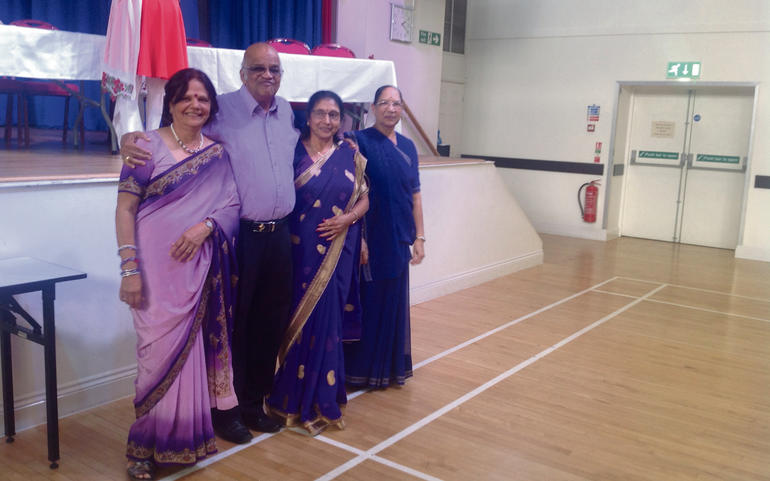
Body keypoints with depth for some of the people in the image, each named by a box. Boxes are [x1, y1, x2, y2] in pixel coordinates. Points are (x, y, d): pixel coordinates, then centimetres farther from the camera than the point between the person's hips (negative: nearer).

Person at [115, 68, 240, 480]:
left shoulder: (217, 152, 9)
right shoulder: (148, 146, -3)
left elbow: (233, 203, 5)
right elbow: (125, 208, -6)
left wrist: (206, 226, -15)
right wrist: (129, 268, -13)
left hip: (200, 267, 4)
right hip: (157, 266, -3)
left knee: (191, 349, 9)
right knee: (160, 350, -3)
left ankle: (184, 436, 26)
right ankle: (147, 444, 15)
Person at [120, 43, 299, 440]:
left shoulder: (287, 112, 10)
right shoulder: (222, 110, -8)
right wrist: (132, 140, -27)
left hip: (278, 234, 6)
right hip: (238, 234, -6)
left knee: (270, 321, 13)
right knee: (233, 322, 4)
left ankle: (254, 402, 30)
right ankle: (226, 409, 22)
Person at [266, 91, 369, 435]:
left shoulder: (350, 155, 7)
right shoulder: (293, 151, 0)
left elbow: (364, 198, 10)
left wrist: (348, 219, -8)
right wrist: (284, 234, -12)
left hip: (336, 254, 2)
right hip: (301, 251, -2)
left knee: (326, 319, 6)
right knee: (300, 319, 2)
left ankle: (321, 397, 23)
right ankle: (296, 398, 18)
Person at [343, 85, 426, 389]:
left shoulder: (408, 147, 10)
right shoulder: (360, 142, -7)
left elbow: (415, 195, 11)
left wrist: (419, 236, 7)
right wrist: (358, 238, -16)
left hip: (399, 240, 5)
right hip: (371, 239, -5)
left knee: (394, 303, 14)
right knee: (368, 301, 4)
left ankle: (390, 367, 29)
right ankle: (361, 370, 20)